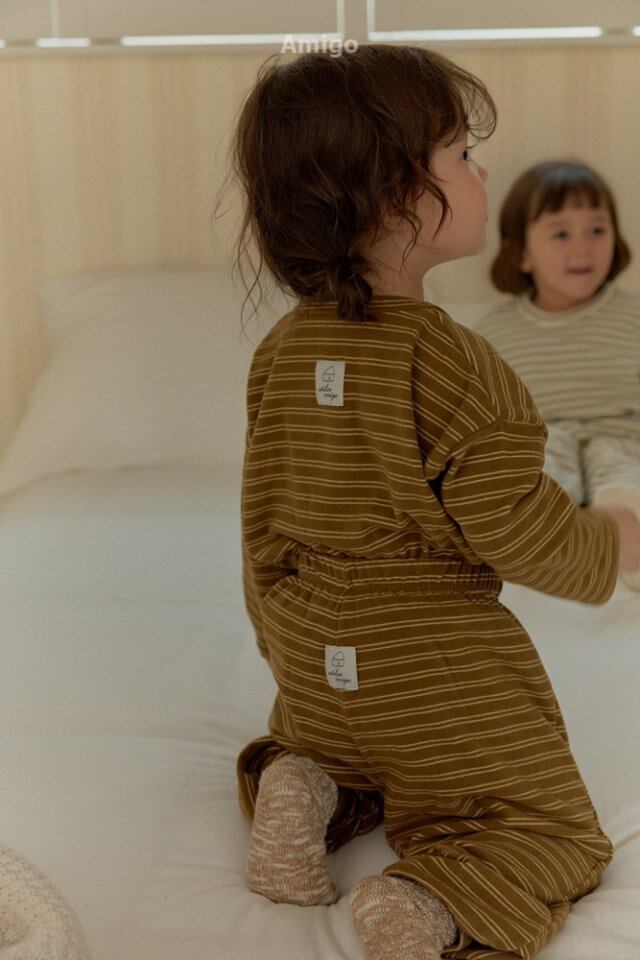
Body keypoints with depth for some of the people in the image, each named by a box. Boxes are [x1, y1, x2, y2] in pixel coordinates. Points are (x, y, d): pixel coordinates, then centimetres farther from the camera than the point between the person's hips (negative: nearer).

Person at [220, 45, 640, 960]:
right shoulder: (451, 361, -23)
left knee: (317, 749, 37)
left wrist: (285, 643, 20)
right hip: (442, 677, -6)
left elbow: (263, 520, 6)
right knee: (548, 824, 10)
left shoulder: (281, 350, -2)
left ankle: (301, 789, 3)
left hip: (317, 665, 6)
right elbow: (512, 526, -21)